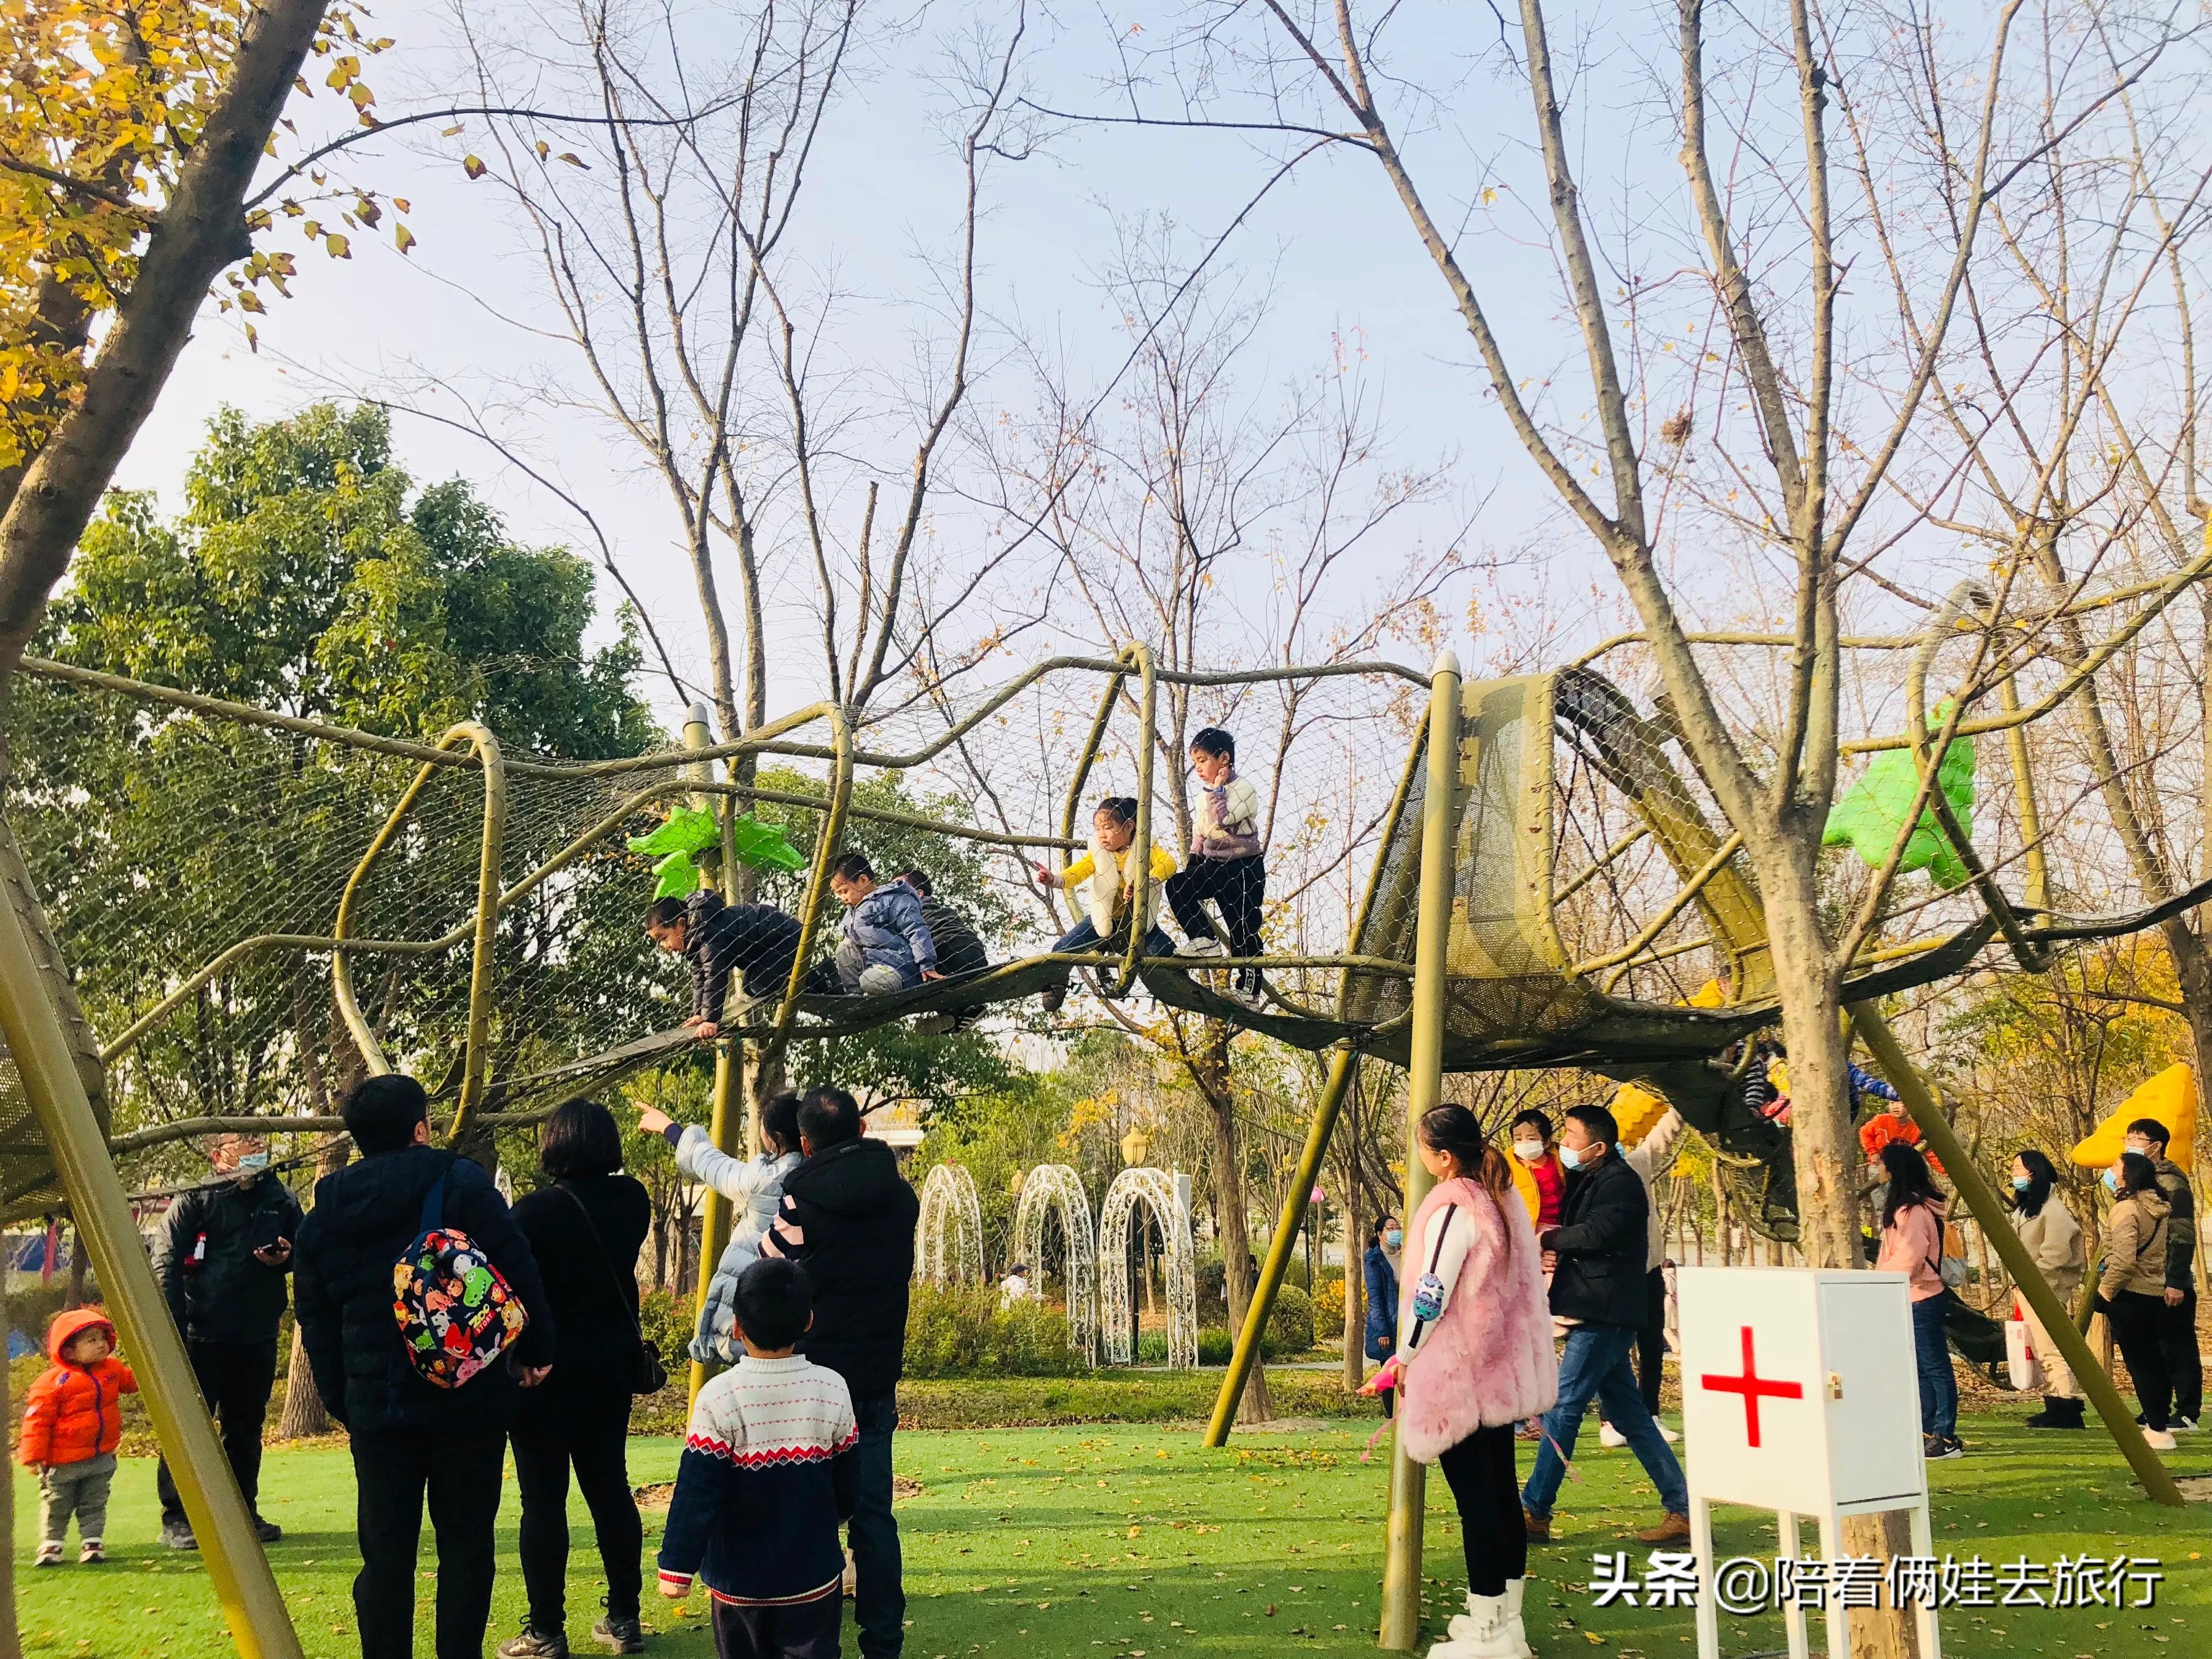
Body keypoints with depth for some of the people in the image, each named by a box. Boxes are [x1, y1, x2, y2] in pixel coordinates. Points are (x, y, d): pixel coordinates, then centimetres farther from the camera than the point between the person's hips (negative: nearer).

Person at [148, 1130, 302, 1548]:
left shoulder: (281, 1199, 8)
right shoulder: (195, 1199, -5)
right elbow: (166, 1263, -8)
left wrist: (286, 1257, -3)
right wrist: (172, 1332, -15)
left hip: (258, 1333, 4)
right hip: (203, 1333, -4)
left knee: (247, 1427, 12)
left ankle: (243, 1512, 22)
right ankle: (176, 1518, 10)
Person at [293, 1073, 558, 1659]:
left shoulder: (322, 1216, 6)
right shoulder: (460, 1183, -7)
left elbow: (317, 1325, 10)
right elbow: (519, 1275, -9)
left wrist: (341, 1403, 18)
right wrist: (535, 1352, 3)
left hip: (375, 1408, 3)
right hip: (470, 1401, -3)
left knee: (385, 1551, 10)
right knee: (465, 1541, 6)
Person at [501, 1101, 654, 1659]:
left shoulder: (535, 1210, -18)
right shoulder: (632, 1201, -1)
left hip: (547, 1369, -5)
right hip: (612, 1364, 6)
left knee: (543, 1499, 4)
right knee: (610, 1488, 14)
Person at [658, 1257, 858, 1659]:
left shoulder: (718, 1399, -18)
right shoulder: (833, 1390, -9)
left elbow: (697, 1494, -15)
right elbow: (848, 1485, 2)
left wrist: (677, 1567, -4)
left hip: (739, 1580, -1)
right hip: (815, 1576, 1)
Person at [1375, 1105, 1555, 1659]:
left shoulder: (1453, 1209, -19)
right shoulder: (1506, 1198, 8)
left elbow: (1432, 1294, -18)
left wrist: (1406, 1356, -3)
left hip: (1458, 1376, -9)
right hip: (1503, 1372, 9)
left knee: (1474, 1501, -3)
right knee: (1502, 1494, 14)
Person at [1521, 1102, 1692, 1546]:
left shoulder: (1619, 1182, -11)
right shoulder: (1585, 1182, 19)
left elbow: (1598, 1231, -27)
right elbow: (1567, 1233, 20)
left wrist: (1551, 1239, -11)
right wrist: (1552, 1252, -3)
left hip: (1604, 1316, -10)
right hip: (1599, 1317, 10)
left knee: (1562, 1408, -9)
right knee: (1629, 1416, 11)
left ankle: (1533, 1514, -5)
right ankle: (1681, 1509, 15)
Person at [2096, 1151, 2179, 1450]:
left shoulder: (2126, 1209, -18)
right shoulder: (2162, 1208, 8)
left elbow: (2123, 1259, -25)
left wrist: (2106, 1290, -14)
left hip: (2130, 1295, -8)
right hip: (2156, 1294, 8)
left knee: (2138, 1361, -1)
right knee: (2152, 1358, 16)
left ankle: (2158, 1431, 0)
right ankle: (2159, 1421, 22)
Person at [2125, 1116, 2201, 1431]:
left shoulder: (2172, 1182, -12)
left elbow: (2183, 1236, -17)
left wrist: (2176, 1283, -21)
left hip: (2170, 1284, -8)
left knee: (2179, 1348, -1)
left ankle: (2188, 1414, 5)